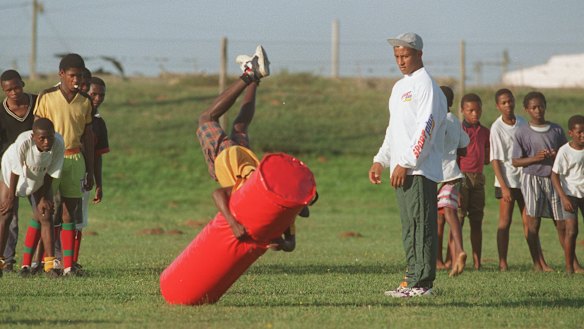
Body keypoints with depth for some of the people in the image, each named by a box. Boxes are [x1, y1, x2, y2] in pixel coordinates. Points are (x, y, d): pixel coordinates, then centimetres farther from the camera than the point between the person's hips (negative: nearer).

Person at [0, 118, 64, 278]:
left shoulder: (58, 144, -34)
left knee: (45, 215, -5)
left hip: (40, 177, 2)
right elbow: (15, 171, -26)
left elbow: (51, 173, -18)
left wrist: (44, 197, -11)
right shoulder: (23, 142, -42)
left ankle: (50, 264, -4)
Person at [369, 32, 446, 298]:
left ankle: (421, 283, -12)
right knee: (409, 226, 9)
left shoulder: (426, 85, -8)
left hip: (420, 169, -9)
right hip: (402, 169, 9)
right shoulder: (399, 87, 22)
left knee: (420, 224, -10)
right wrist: (380, 160, 18)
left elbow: (426, 127, -16)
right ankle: (412, 280, 12)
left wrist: (406, 163, -20)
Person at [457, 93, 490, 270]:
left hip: (478, 177, 5)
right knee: (458, 218, -10)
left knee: (477, 221, 7)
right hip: (462, 176, -5)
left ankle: (477, 261, 9)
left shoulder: (484, 132, 13)